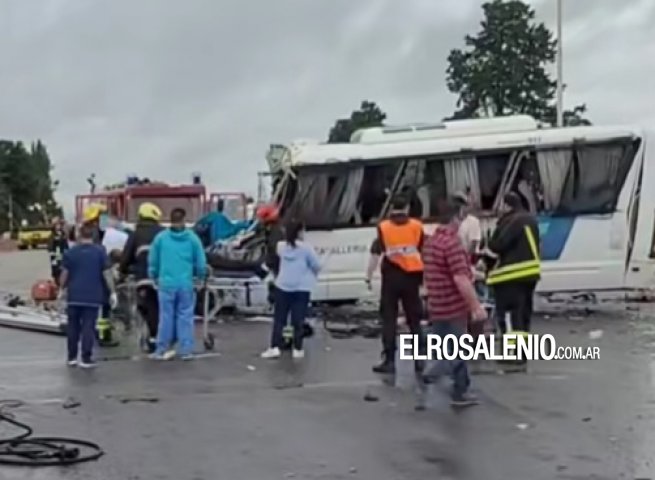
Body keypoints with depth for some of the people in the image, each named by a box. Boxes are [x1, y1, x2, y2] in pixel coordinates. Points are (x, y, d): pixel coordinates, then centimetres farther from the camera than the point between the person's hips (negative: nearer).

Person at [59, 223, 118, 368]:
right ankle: (86, 359, -3)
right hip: (93, 296, -2)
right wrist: (112, 292, 0)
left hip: (74, 296, 2)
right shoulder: (100, 251, -2)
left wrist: (63, 289, 17)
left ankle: (72, 357, 17)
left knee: (73, 326, 12)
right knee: (88, 327, -1)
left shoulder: (71, 252, 2)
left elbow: (65, 273, 3)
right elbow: (107, 273, -4)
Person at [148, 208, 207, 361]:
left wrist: (154, 278, 22)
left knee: (166, 316, 7)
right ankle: (185, 350, 9)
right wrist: (200, 277, 20)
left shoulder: (160, 237, -1)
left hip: (166, 283, 1)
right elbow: (201, 263, 0)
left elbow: (153, 261, 5)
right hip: (186, 284, -1)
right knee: (185, 316, 6)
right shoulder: (192, 238, -3)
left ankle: (161, 350, 12)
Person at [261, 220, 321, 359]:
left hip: (283, 286, 3)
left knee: (279, 319, 8)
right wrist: (312, 274, 17)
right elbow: (316, 265, -4)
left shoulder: (281, 246, 2)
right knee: (298, 320, 3)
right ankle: (298, 349, 6)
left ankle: (274, 347, 1)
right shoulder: (306, 248, -8)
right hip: (301, 287, -3)